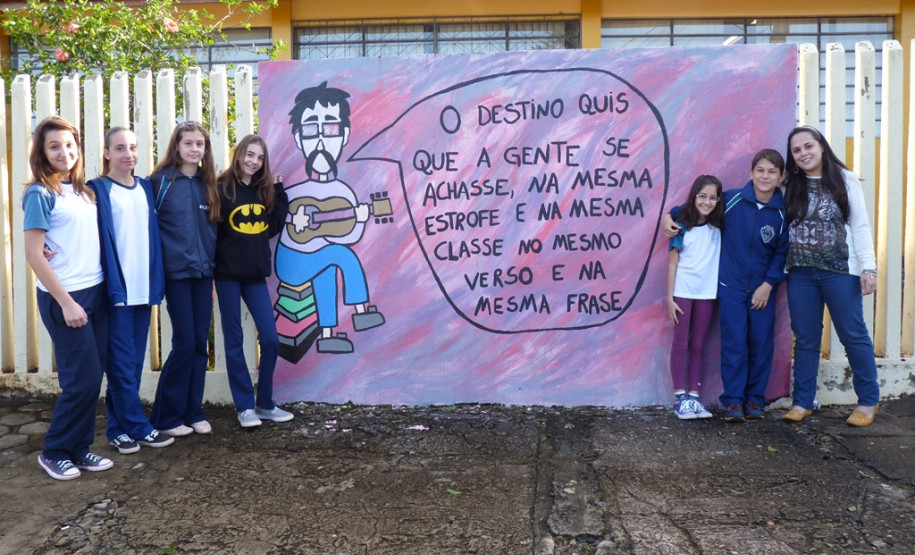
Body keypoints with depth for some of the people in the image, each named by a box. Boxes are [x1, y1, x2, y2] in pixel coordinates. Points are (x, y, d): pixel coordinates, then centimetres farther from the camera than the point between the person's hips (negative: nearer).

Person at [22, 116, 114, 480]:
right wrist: (66, 302, -15)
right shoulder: (40, 194, -9)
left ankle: (80, 447, 21)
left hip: (95, 293, 6)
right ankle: (54, 452, 14)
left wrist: (99, 291, 5)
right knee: (83, 378, -3)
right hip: (64, 298, -6)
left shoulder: (83, 191, 10)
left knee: (92, 376, 9)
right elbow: (34, 255, -12)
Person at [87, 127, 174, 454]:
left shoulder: (145, 188, 13)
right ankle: (138, 427, 11)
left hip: (143, 288, 5)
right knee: (122, 363, 1)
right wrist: (111, 285, -18)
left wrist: (156, 282, 10)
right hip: (116, 289, -5)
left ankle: (119, 427, 21)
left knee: (134, 362, 11)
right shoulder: (97, 190, -2)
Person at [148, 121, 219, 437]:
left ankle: (193, 412, 17)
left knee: (200, 343, 6)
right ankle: (165, 417, 8)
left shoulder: (207, 184, 10)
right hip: (176, 272, -5)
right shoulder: (161, 180, -4)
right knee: (184, 343, -5)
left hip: (203, 272, 5)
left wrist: (211, 260, 10)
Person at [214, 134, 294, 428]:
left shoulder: (265, 190, 10)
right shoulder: (222, 189, -4)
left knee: (270, 338, 2)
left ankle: (265, 403, 16)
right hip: (228, 274, -4)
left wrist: (280, 193, 2)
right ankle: (245, 406, 13)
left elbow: (273, 227, 7)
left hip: (256, 274, 4)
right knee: (234, 340, 4)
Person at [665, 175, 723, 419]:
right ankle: (680, 398, 4)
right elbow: (672, 263, -4)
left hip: (706, 293, 3)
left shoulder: (717, 228, 5)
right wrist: (669, 298, -7)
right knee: (680, 344, 1)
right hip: (682, 292, -3)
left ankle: (694, 397, 12)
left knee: (698, 346, 7)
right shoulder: (682, 227, -3)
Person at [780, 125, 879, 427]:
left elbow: (860, 226, -2)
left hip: (840, 270, -2)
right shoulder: (790, 186, 5)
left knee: (853, 335, 3)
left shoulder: (845, 180, -1)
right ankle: (803, 402, 16)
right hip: (800, 273, 2)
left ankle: (868, 401, 17)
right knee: (805, 339, 8)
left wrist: (868, 267, -9)